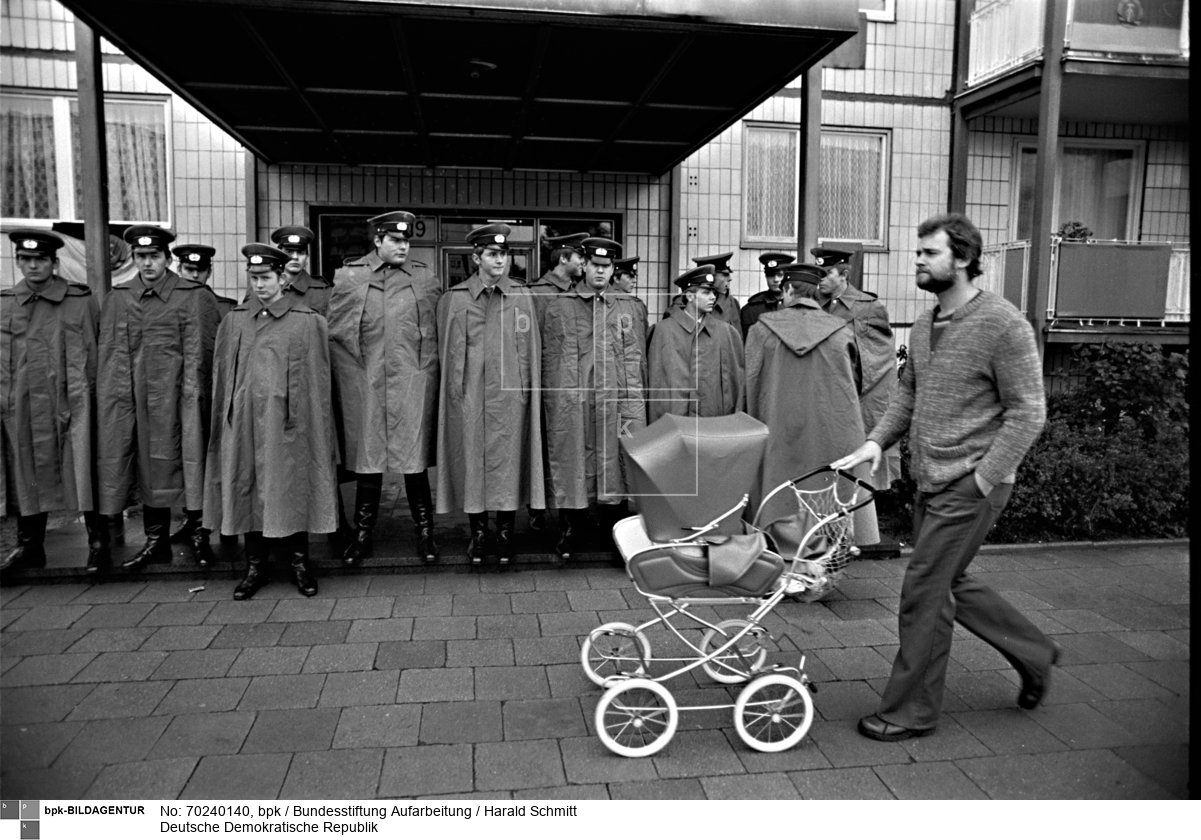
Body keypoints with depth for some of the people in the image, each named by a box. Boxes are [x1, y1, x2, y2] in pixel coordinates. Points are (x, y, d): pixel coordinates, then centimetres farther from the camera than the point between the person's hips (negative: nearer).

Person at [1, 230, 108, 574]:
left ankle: (98, 542, 3)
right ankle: (29, 546, 23)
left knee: (82, 471, -6)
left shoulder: (81, 300, 0)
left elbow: (93, 354, 2)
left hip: (68, 402, -4)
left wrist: (81, 397, -2)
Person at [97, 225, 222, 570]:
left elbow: (198, 352, -4)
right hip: (136, 399, 4)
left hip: (179, 396, -4)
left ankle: (199, 535, 13)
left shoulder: (194, 296, -2)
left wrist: (192, 395, -9)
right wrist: (113, 397, 3)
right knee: (147, 467, 10)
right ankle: (156, 540, 20)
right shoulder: (117, 297, 10)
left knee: (189, 464, 0)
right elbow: (111, 352, 10)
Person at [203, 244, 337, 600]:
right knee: (246, 490, 7)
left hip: (287, 423, -3)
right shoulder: (234, 320, 10)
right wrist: (226, 420, 9)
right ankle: (255, 566, 19)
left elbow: (317, 379, 0)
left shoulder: (308, 322, 0)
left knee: (292, 492, 2)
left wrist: (317, 429, -2)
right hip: (244, 422, 3)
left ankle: (299, 563, 17)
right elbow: (222, 374, 13)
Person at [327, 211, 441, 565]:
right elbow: (333, 332, 7)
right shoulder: (348, 277, 5)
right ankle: (363, 536, 20)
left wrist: (425, 365, 4)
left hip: (413, 387, 0)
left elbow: (440, 331, 11)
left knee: (415, 462, 4)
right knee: (367, 463, 7)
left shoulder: (426, 278, 7)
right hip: (364, 387, 0)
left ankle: (425, 533, 17)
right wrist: (356, 365, 2)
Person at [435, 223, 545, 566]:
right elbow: (450, 354, 5)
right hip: (470, 399, 0)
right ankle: (478, 531, 18)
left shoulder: (523, 297, 6)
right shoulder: (454, 299, 4)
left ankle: (506, 531, 17)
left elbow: (531, 353, 7)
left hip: (511, 397, 1)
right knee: (472, 462, 4)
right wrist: (457, 394, 0)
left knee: (509, 462, 4)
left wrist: (527, 393, 1)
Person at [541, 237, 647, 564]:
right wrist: (553, 407, 0)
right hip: (570, 405, 0)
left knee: (620, 467, 0)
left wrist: (631, 410, -2)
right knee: (571, 467, 3)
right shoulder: (558, 307, 8)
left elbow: (636, 361, 6)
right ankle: (570, 530, 18)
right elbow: (550, 360, 7)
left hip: (617, 403, 0)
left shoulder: (631, 307, 10)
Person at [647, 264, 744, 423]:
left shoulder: (724, 331, 4)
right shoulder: (664, 329, -2)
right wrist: (658, 425, -2)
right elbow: (655, 379, 0)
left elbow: (735, 378, 6)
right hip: (672, 416, -2)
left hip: (714, 416, 2)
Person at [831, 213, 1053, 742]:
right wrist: (875, 442, 2)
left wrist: (983, 479, -18)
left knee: (924, 592, -3)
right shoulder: (924, 325, 10)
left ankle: (911, 711, 15)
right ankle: (1034, 654, 40)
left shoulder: (1003, 324, -13)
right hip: (930, 481, 8)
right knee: (950, 584, 17)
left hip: (970, 485, -8)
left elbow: (1027, 411, -14)